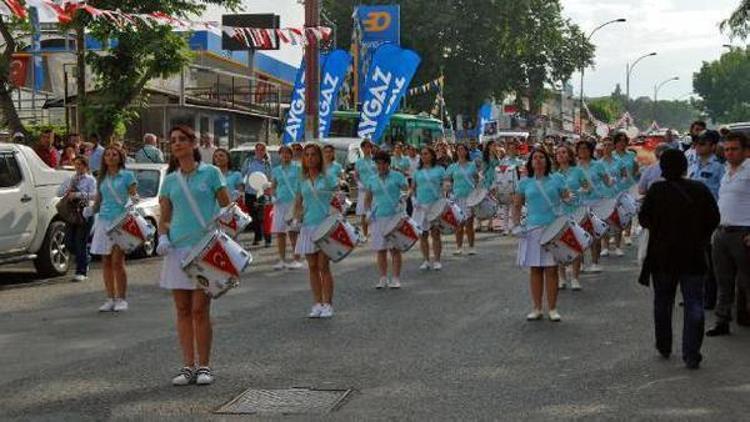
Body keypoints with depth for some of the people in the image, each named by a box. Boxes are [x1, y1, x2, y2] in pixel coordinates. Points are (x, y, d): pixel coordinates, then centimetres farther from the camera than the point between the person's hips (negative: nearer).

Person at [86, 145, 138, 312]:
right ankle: (110, 299, 12)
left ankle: (121, 299, -1)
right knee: (106, 262, 5)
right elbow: (98, 200, 20)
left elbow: (134, 195, -1)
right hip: (104, 221, 5)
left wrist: (133, 199, -23)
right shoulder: (102, 178, 15)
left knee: (117, 261, -9)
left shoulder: (127, 175, 3)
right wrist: (91, 210, 2)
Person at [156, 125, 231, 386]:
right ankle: (188, 366, 12)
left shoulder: (210, 173, 2)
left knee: (200, 310, -4)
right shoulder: (170, 180, 12)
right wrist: (163, 237, -4)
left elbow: (227, 208, 2)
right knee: (182, 310, 5)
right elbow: (164, 217, 15)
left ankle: (204, 366, 7)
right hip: (178, 248, 4)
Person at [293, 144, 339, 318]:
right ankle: (317, 304, 14)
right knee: (312, 267, 7)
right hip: (308, 226, 4)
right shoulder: (302, 181, 9)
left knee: (323, 266, -4)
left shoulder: (327, 178, -2)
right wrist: (297, 214, -1)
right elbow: (298, 202, 18)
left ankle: (328, 304, 4)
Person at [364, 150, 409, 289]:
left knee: (395, 248, -1)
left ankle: (396, 278, 4)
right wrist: (368, 212, 2)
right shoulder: (372, 180, 11)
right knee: (380, 249, 6)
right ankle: (383, 278, 15)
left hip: (395, 216, -3)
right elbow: (368, 199, 17)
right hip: (378, 217, 3)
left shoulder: (397, 176, 1)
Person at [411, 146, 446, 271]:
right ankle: (426, 261, 13)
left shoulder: (439, 169, 4)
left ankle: (437, 260, 5)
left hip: (436, 205, -3)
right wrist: (414, 199, -2)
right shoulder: (418, 171, 11)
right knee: (423, 234, 4)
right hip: (421, 205, 3)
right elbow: (413, 187, 14)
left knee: (435, 233, -2)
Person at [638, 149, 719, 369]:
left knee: (663, 302, 17)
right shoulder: (700, 190, -5)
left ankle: (664, 347, 27)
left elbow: (643, 218, -6)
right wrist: (701, 238, 14)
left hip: (662, 255, 0)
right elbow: (714, 218, 0)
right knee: (694, 304, 2)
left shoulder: (656, 191, -10)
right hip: (694, 256, 0)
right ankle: (691, 355, -4)